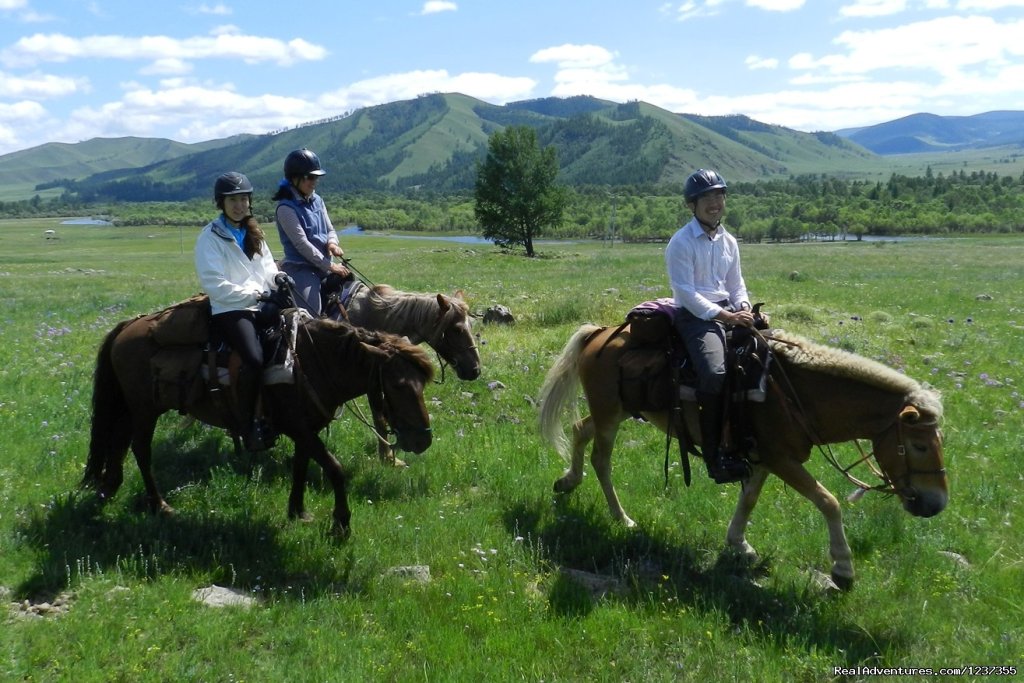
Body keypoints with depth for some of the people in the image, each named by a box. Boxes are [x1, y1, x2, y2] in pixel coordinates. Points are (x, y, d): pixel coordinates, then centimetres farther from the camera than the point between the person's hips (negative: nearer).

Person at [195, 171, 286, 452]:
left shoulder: (254, 233, 16)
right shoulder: (210, 237, -4)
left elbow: (267, 266, 18)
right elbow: (214, 285, -12)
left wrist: (277, 278, -6)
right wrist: (254, 293, -15)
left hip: (262, 304, 7)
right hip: (229, 310, -7)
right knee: (254, 359, -31)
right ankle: (245, 425, -12)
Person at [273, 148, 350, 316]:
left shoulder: (317, 200, 11)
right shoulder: (286, 208, -12)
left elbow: (330, 229, 15)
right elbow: (302, 244, -17)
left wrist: (332, 243, -10)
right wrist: (330, 266, -16)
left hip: (324, 265, 8)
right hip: (300, 268, -8)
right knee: (311, 316, -23)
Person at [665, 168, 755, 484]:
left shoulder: (729, 242, 14)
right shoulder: (681, 242, -8)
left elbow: (736, 285, 18)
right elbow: (686, 292, -14)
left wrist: (744, 309, -4)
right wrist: (725, 316, -21)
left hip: (728, 312, 8)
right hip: (694, 316, -7)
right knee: (714, 372, -31)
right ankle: (715, 457, -20)